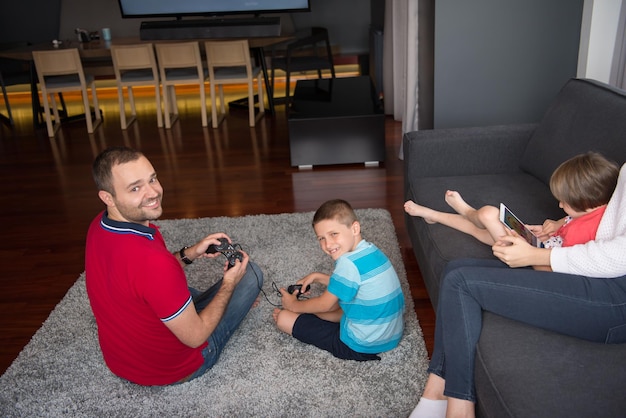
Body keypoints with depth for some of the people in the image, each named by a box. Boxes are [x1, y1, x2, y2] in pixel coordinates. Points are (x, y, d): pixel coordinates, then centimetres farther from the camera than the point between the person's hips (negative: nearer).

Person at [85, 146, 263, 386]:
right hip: (170, 369, -7)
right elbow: (195, 337, -25)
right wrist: (229, 284, -12)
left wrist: (189, 254, -2)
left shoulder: (99, 226, -12)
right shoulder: (152, 261, -39)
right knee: (250, 272, 5)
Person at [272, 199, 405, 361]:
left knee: (284, 318, -6)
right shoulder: (372, 250, 2)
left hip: (363, 347, -9)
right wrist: (318, 277, 16)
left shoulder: (349, 263, -24)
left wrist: (294, 305, 5)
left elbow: (324, 304, -12)